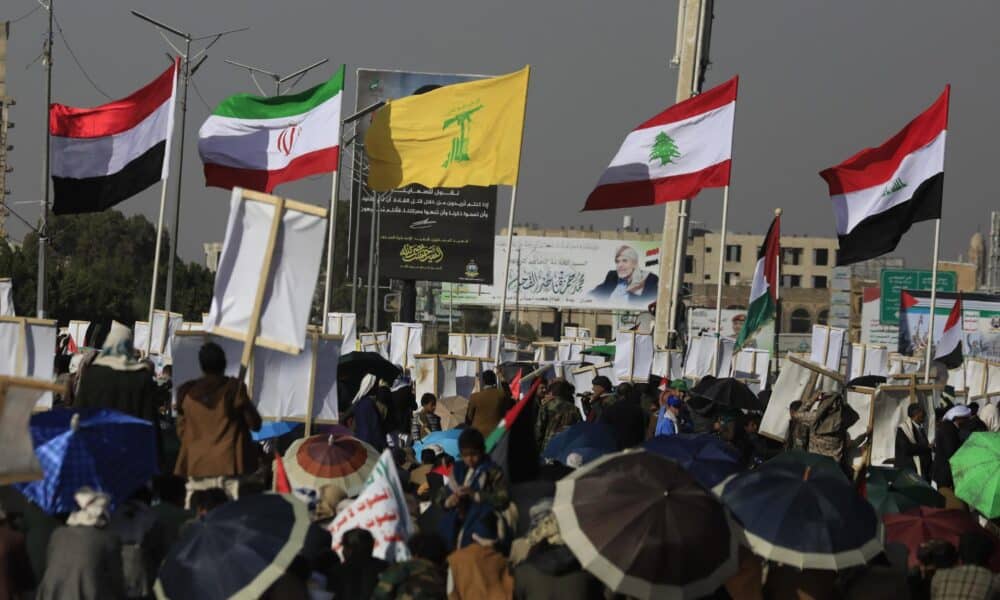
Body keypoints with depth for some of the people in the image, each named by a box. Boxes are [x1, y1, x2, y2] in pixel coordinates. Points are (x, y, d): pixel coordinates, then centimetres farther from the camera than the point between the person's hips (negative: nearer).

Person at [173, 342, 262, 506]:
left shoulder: (187, 392, 4)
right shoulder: (234, 389, -4)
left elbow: (181, 431, 12)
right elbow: (255, 424, 4)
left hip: (197, 465, 3)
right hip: (228, 465, -2)